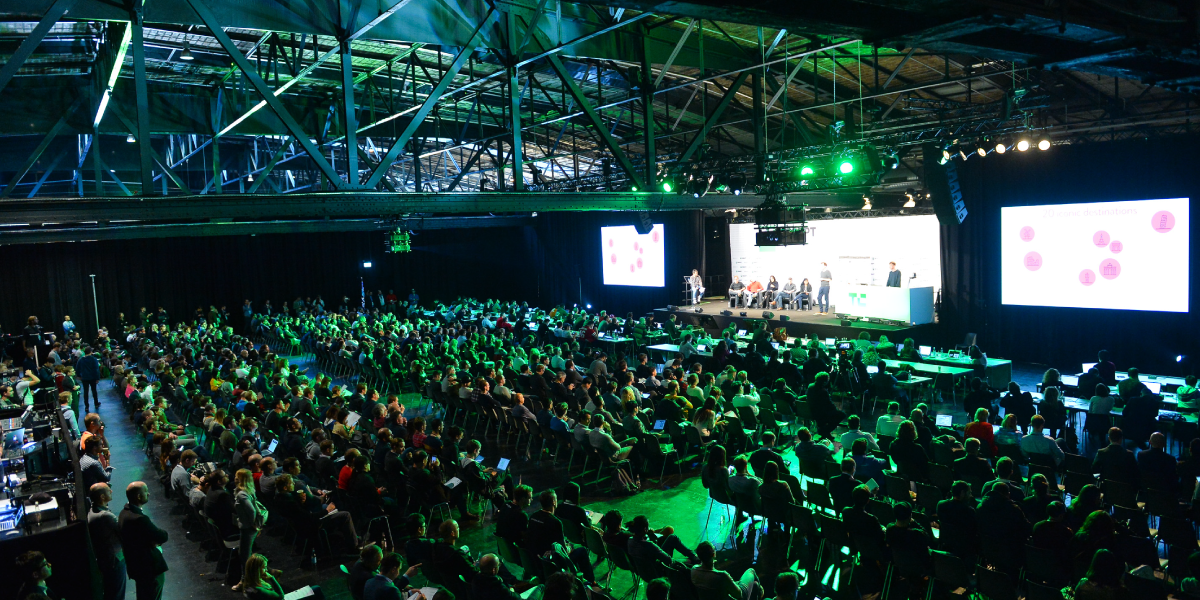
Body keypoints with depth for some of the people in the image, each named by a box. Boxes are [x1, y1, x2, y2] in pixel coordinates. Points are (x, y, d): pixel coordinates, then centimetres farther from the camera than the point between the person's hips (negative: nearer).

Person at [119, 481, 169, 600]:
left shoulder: (125, 512, 2)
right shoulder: (139, 518, -30)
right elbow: (163, 536, -24)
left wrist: (154, 540, -9)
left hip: (137, 566, 10)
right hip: (150, 568, -10)